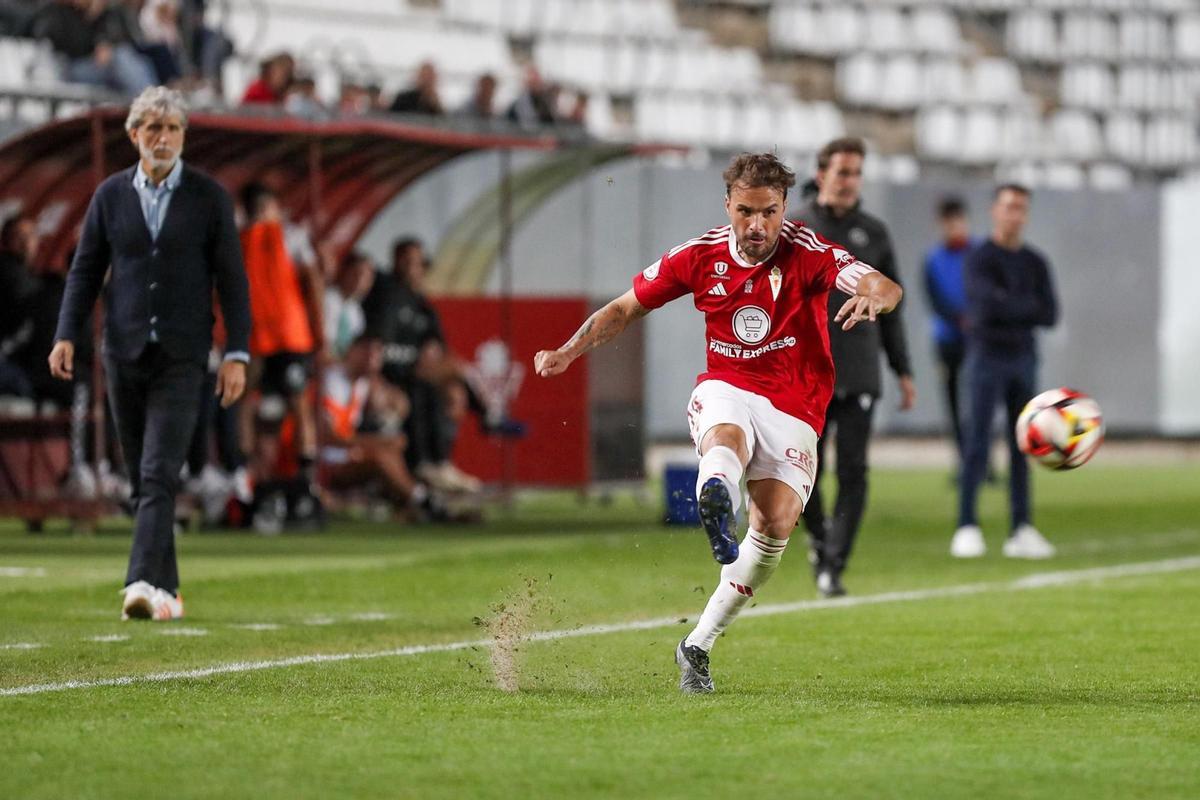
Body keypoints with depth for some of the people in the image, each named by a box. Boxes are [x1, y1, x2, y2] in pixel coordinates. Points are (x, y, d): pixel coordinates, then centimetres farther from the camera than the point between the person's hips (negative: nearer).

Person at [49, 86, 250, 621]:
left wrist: (237, 353, -5)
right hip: (125, 353, 3)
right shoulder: (111, 195, 7)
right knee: (142, 479, 7)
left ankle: (143, 585, -24)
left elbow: (231, 277, 1)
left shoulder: (208, 197, 1)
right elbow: (85, 270, 9)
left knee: (160, 475, -15)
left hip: (181, 357, -3)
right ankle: (166, 590, 16)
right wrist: (66, 335, -4)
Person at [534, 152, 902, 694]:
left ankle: (698, 644, -6)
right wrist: (568, 353, -3)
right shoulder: (700, 257, -1)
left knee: (776, 524, -19)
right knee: (727, 441, -37)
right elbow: (625, 308, 11)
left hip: (795, 408, 0)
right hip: (725, 390, 0)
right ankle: (715, 501, -76)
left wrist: (873, 297, -50)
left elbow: (886, 288, -25)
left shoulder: (807, 253, -10)